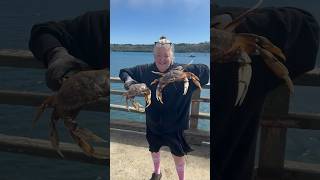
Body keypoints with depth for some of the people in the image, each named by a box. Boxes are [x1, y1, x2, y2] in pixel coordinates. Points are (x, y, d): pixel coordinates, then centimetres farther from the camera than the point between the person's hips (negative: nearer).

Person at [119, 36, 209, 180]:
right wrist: (127, 79, -23)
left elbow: (204, 70, -17)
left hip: (175, 123, -3)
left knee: (178, 155, 12)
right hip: (153, 122, 3)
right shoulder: (145, 70, -10)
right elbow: (123, 71, 0)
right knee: (154, 150, 25)